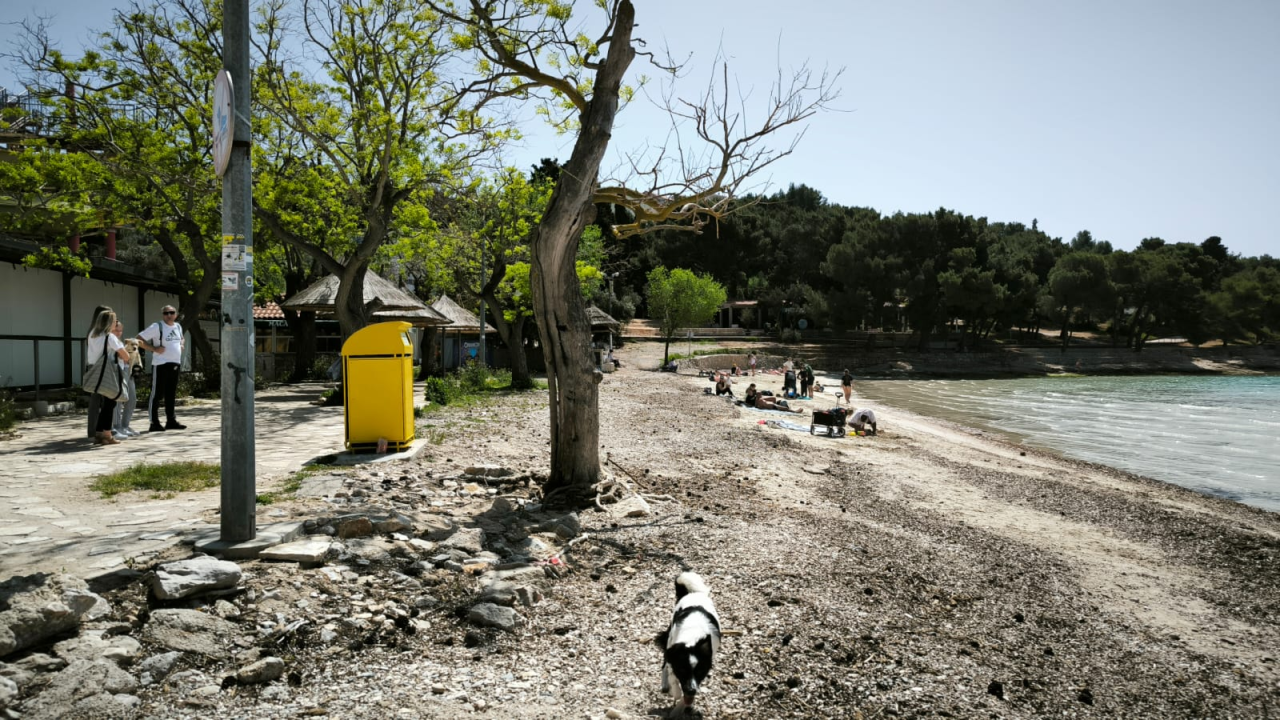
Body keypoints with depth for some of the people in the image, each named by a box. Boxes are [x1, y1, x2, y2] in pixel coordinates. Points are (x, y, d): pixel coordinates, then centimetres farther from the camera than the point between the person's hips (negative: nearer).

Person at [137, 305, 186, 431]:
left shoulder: (178, 326, 13)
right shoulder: (156, 327, -7)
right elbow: (139, 339, -10)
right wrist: (154, 349, -16)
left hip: (175, 364, 7)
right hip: (161, 364, -7)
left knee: (171, 395, 12)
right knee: (157, 394, -3)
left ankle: (171, 421, 19)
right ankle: (154, 423, 0)